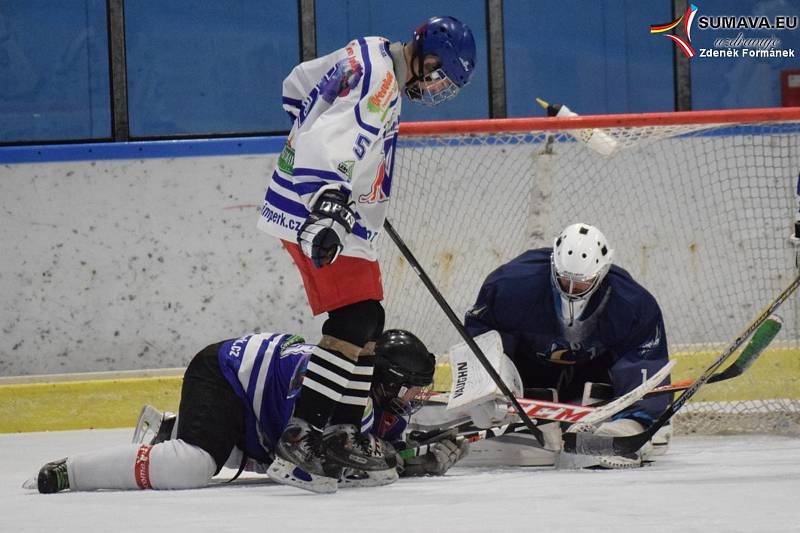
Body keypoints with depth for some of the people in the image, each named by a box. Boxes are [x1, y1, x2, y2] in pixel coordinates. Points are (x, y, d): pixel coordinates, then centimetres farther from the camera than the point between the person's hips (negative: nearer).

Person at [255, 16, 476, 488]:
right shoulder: (379, 82, -19)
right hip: (315, 211, -11)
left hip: (340, 215, 11)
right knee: (353, 323, -15)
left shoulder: (370, 57, 12)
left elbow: (300, 84, 26)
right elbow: (333, 144, -32)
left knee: (368, 324, 12)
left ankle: (340, 435, 14)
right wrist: (329, 205, -42)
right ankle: (299, 437, -19)